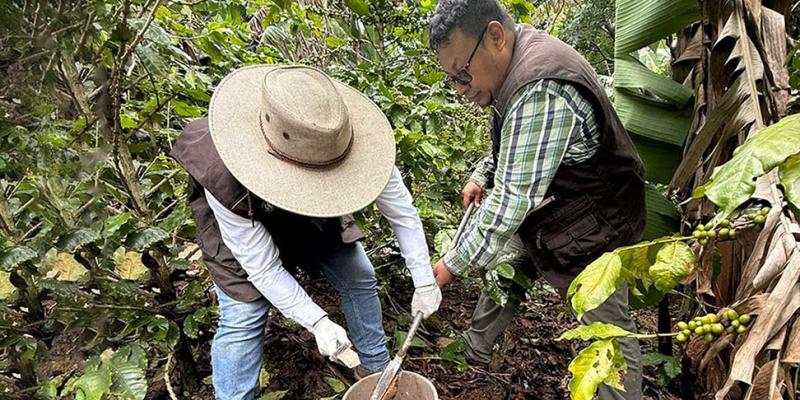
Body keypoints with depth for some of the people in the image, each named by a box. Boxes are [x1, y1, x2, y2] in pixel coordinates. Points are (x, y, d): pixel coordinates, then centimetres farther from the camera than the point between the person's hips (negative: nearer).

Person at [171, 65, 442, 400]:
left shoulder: (354, 144, -37)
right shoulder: (225, 180, -42)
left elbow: (402, 211, -22)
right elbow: (263, 268, -29)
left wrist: (424, 282, -18)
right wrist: (317, 322, -31)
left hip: (313, 214, 3)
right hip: (241, 217, -3)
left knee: (359, 278, 2)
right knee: (244, 314, -14)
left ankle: (376, 368, 27)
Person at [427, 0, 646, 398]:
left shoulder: (542, 94, -35)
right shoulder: (513, 65, -3)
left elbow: (510, 201, -33)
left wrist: (453, 265, -24)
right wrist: (481, 176, 2)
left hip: (591, 234, -9)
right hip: (542, 216, 10)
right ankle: (474, 348, 41)